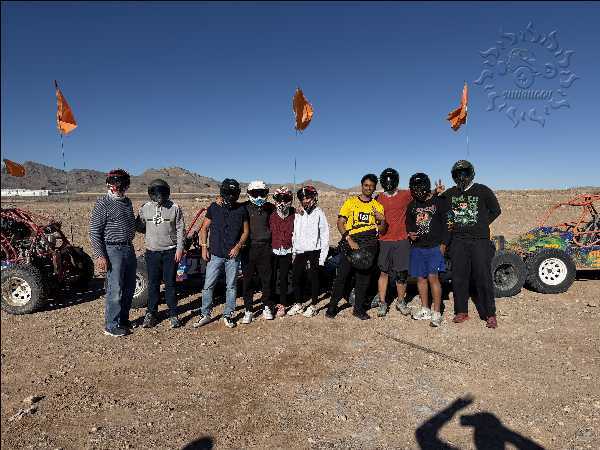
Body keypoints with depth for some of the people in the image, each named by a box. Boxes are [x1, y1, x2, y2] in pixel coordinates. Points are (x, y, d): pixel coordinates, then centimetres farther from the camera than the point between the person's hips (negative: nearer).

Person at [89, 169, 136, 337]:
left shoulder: (127, 202, 12)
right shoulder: (103, 204, -10)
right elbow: (94, 232, -11)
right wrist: (100, 256, -16)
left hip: (129, 249, 8)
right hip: (113, 250, -7)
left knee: (129, 288, 14)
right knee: (115, 290, -2)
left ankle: (123, 320, 29)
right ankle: (111, 326, 11)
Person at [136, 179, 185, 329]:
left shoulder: (174, 208, -3)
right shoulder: (145, 208, 4)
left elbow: (180, 229, -2)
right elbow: (139, 227, 13)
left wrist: (180, 248, -7)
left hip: (170, 252, -2)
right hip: (152, 252, 2)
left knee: (170, 284, 5)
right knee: (153, 284, 10)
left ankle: (173, 314, 15)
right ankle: (151, 313, 22)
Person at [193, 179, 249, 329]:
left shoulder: (241, 209, 1)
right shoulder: (214, 208, 1)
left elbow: (246, 231, 5)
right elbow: (204, 228, 7)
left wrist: (238, 246, -7)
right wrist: (204, 247, -2)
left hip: (233, 255, 0)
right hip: (215, 254, 0)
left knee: (231, 286, 8)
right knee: (208, 285, 3)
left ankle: (228, 315, 21)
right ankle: (206, 314, 18)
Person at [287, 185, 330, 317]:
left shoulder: (319, 213, -4)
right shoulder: (298, 214, 12)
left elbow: (325, 235, -6)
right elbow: (294, 234, 15)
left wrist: (322, 255, -10)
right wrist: (294, 251, 9)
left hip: (313, 252, -5)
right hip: (299, 252, 5)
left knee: (313, 279, 4)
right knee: (296, 278, 8)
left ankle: (313, 306, 16)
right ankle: (298, 304, 23)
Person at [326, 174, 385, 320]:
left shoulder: (377, 206, 12)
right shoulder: (351, 202, 5)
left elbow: (382, 230, 13)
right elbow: (340, 223, -2)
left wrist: (382, 221, -9)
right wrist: (349, 239, -14)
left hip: (369, 246, 3)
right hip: (351, 244, -2)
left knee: (364, 278, 7)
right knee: (342, 275, -3)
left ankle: (359, 308, 20)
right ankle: (332, 306, 10)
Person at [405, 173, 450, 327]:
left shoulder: (439, 202, -1)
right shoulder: (412, 205, 12)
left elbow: (446, 223, -2)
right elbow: (408, 223, 22)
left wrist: (443, 244, -8)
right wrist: (410, 233, 1)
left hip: (435, 247, -5)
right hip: (417, 247, 5)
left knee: (433, 277, -13)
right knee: (420, 278, 8)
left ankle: (436, 313, -5)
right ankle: (425, 310, 20)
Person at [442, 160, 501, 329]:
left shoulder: (482, 191, 3)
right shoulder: (449, 194, 11)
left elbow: (496, 210, 10)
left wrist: (482, 225, 1)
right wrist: (449, 223, 8)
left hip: (480, 240, -3)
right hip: (458, 241, 3)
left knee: (483, 277, -2)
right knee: (458, 277, 6)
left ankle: (490, 314, 9)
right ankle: (461, 311, 17)